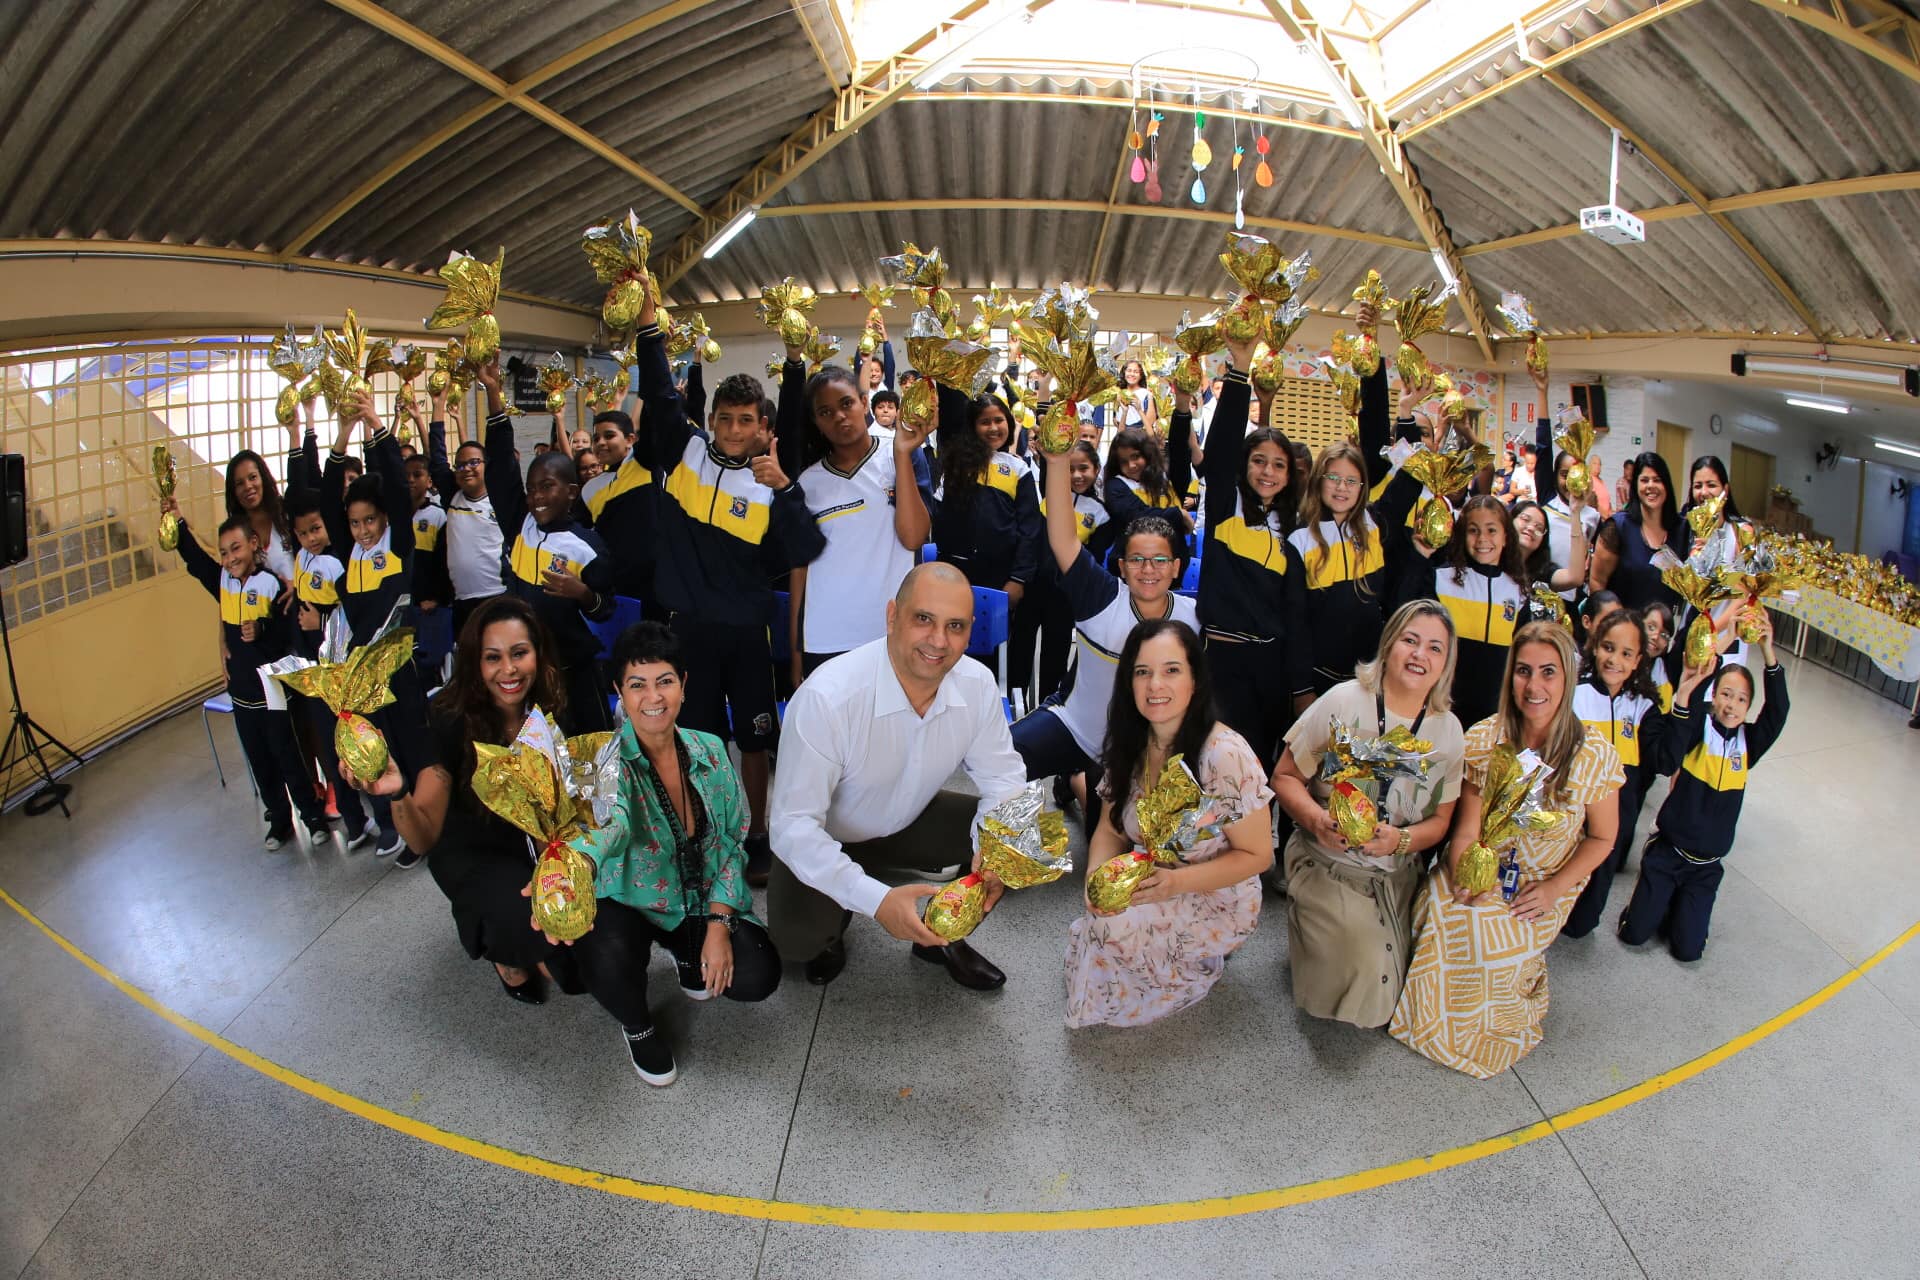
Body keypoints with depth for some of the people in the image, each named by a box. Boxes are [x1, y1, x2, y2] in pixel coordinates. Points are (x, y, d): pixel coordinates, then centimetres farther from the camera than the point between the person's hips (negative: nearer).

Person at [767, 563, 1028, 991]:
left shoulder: (977, 684, -18)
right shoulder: (826, 698, -34)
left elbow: (1002, 778, -9)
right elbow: (794, 825, -32)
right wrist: (876, 900, -43)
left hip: (911, 823, 5)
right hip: (827, 841, -4)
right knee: (796, 936, -29)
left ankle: (944, 936, 11)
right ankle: (832, 924, 10)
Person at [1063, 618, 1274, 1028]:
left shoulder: (1226, 756, -26)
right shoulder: (1129, 746, -7)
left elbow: (1256, 855, -17)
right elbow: (1110, 828, 2)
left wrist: (1176, 882, -30)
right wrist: (1097, 875, -21)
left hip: (1216, 903, -6)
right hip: (1148, 886, 6)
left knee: (1113, 927, -25)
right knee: (1102, 912, -21)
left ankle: (1200, 961, 3)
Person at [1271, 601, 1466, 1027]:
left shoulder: (1448, 729, -1)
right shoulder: (1344, 701, -13)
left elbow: (1440, 820, 4)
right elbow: (1285, 777, -7)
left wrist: (1399, 839, -18)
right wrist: (1317, 819, -27)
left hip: (1399, 877, 4)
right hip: (1326, 867, -4)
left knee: (1388, 991, -4)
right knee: (1363, 973, -17)